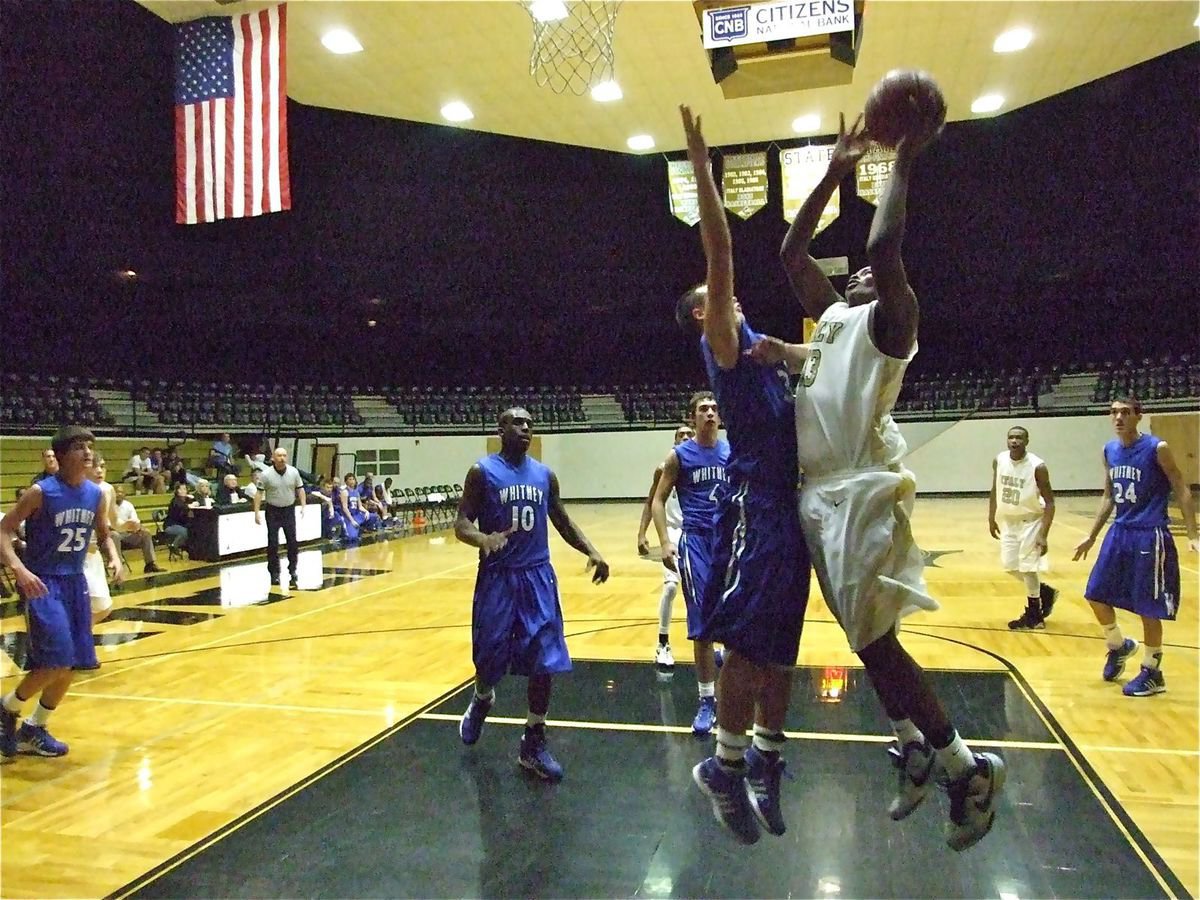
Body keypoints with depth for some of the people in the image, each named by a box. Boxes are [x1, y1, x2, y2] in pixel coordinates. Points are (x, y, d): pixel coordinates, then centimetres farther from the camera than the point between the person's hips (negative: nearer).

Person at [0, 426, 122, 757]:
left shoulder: (96, 494, 2)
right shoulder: (41, 492, -16)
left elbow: (104, 534, 15)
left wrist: (114, 557, -5)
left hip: (74, 582, 6)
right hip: (42, 583, -6)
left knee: (72, 664, 9)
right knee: (57, 662, -15)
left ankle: (34, 730, 28)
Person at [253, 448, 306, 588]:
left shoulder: (294, 472, -4)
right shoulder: (266, 474, -11)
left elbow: (300, 489, 5)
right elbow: (259, 493, -7)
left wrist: (303, 505, -5)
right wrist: (257, 512, -11)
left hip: (289, 510, 2)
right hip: (273, 511, -2)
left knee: (292, 542, 3)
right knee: (273, 543, 2)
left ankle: (292, 570, 16)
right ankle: (274, 573, 12)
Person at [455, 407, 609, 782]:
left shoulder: (545, 475, 8)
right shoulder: (482, 471, -5)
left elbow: (562, 522, 16)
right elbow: (461, 524, -8)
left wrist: (592, 553, 1)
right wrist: (485, 539, -30)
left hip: (537, 576, 3)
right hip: (497, 576, -3)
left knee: (544, 662, -2)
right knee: (489, 659, 9)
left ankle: (533, 743, 12)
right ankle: (481, 700, 44)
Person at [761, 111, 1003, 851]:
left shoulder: (889, 318, -3)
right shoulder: (834, 315, 19)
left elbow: (884, 247, -22)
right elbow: (791, 252, 22)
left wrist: (903, 164, -10)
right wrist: (834, 173, 19)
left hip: (864, 491, -8)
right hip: (823, 492, 9)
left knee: (875, 639, -5)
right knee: (865, 636, 14)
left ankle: (969, 768, 10)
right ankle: (915, 746, 29)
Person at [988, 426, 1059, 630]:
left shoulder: (1037, 466, -22)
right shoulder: (999, 461, -7)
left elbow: (1049, 502, -18)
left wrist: (1044, 534, -24)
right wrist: (992, 519, 10)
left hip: (1030, 521, -6)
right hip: (1008, 521, 6)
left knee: (1028, 567, -3)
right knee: (1010, 566, 10)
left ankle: (1034, 615, 13)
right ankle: (1045, 592, 34)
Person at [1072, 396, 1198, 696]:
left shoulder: (1157, 448, -12)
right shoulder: (1109, 451, 6)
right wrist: (1091, 536, 15)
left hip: (1150, 536, -6)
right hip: (1119, 532, 6)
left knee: (1148, 609, 1)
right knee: (1096, 595, 8)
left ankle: (1152, 673, 17)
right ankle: (1119, 646, 34)